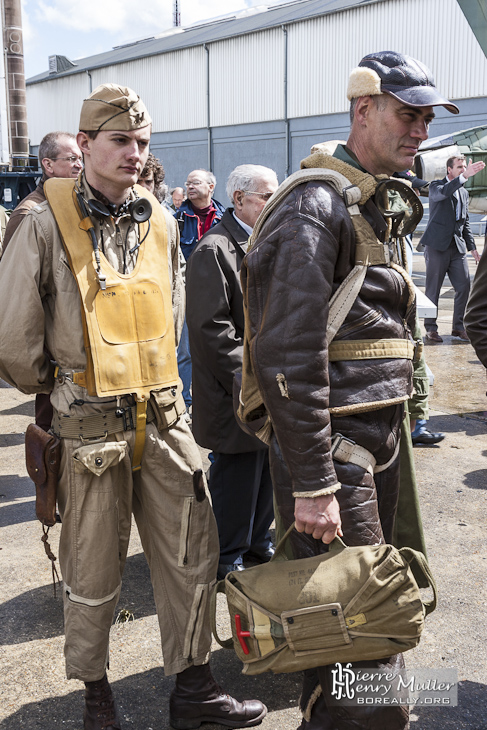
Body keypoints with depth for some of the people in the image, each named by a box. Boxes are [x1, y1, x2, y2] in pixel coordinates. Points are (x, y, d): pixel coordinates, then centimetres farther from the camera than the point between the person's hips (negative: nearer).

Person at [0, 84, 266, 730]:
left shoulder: (161, 223, 8)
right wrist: (60, 389, 5)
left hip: (163, 416, 5)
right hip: (90, 425, -4)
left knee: (192, 555, 9)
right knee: (94, 574, 9)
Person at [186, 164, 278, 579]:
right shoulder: (214, 251, -15)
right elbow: (212, 328, -20)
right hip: (237, 395, -8)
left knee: (268, 470, 18)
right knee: (237, 477, 3)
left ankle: (258, 539, 36)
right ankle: (228, 558, 21)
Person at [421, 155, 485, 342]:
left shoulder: (464, 193, 19)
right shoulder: (436, 186, 0)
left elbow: (465, 222, 22)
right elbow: (443, 192, -26)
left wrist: (472, 247, 15)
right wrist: (464, 176, -37)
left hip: (458, 246, 6)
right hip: (437, 244, -6)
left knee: (464, 287, 0)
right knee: (433, 289, -1)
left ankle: (458, 327, 11)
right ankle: (430, 329, 8)